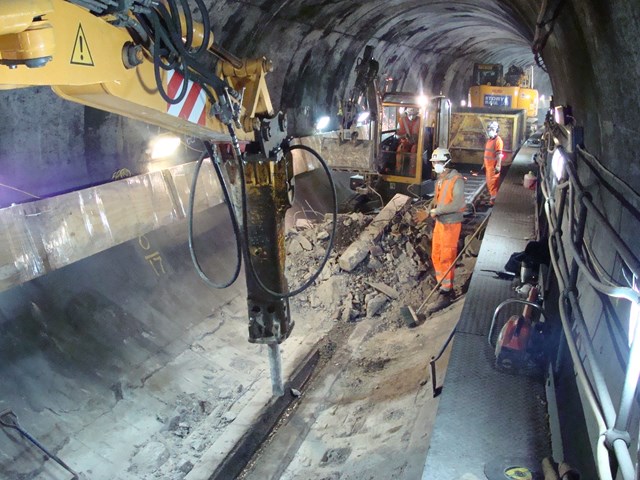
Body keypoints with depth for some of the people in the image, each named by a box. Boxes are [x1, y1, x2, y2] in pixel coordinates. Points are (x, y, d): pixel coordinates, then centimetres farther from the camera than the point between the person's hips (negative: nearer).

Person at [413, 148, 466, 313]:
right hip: (439, 223, 8)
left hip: (451, 224, -8)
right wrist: (427, 212, -4)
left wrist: (434, 211, -22)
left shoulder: (457, 180, -17)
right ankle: (446, 288, 28)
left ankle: (445, 295, 6)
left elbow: (457, 204, -27)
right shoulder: (439, 180, 9)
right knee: (436, 257, 13)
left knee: (446, 259, -3)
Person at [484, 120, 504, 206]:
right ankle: (490, 196, 27)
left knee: (493, 182, -5)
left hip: (493, 166, -9)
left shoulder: (498, 140, -14)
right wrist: (484, 164, 21)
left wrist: (498, 166, -24)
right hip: (488, 165, 9)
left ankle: (493, 199, 0)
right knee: (488, 182, 16)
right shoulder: (489, 140, 14)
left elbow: (499, 154, -19)